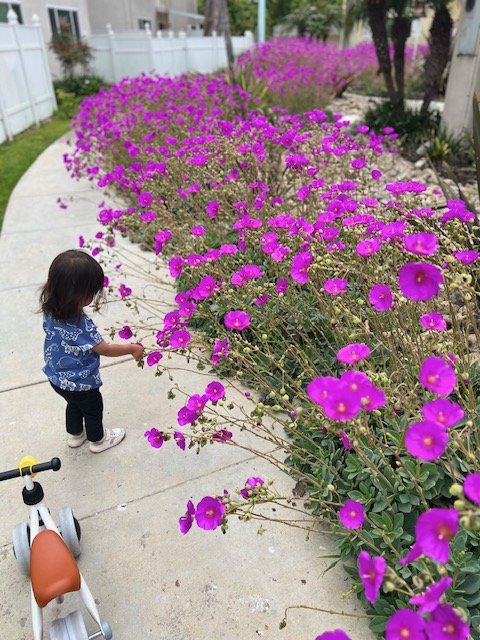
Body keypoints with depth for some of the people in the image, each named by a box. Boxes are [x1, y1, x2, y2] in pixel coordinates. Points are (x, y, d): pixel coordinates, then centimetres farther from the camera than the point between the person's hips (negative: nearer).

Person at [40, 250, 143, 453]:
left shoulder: (51, 310, -15)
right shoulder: (80, 325, -38)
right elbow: (105, 349, -28)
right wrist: (133, 349, -14)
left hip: (57, 377, 7)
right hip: (80, 383, -7)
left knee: (74, 404, 33)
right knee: (93, 409, 22)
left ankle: (74, 435, 56)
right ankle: (98, 440, 46)